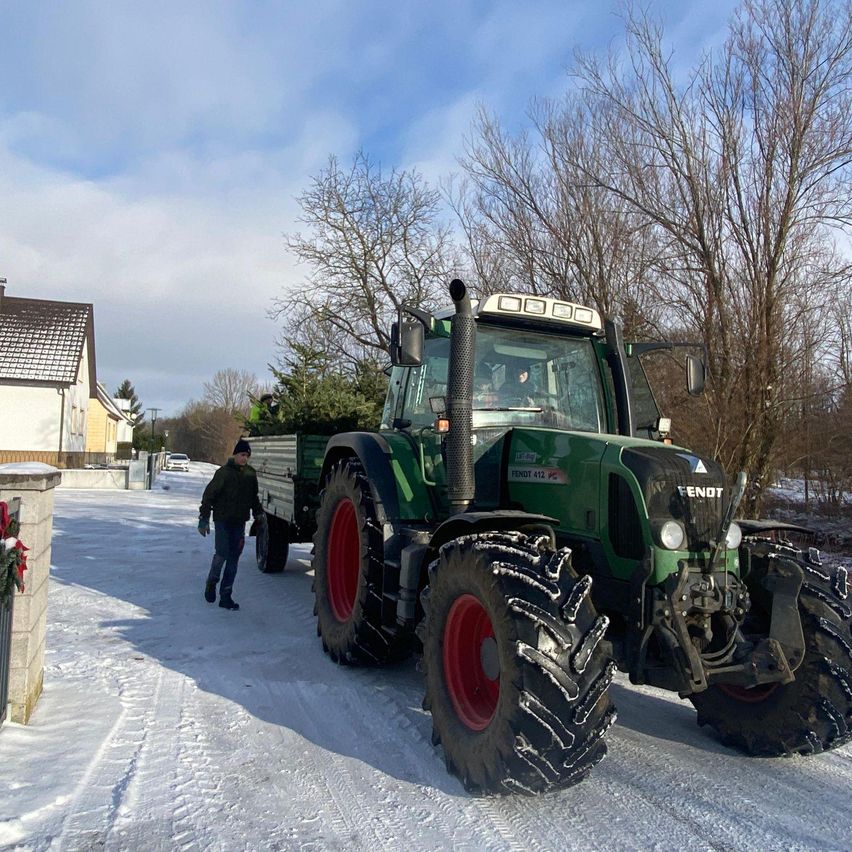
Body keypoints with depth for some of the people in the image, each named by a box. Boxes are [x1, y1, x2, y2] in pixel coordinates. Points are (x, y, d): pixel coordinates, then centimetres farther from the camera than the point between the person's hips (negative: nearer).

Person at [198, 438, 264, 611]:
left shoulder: (250, 473, 7)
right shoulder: (224, 472, -9)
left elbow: (253, 496, 20)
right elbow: (209, 495, -8)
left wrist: (258, 512, 7)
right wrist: (204, 519, -12)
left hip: (239, 522, 5)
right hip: (222, 520, -5)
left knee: (233, 559, 5)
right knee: (222, 554, -10)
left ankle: (225, 596, 12)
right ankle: (211, 582, 19)